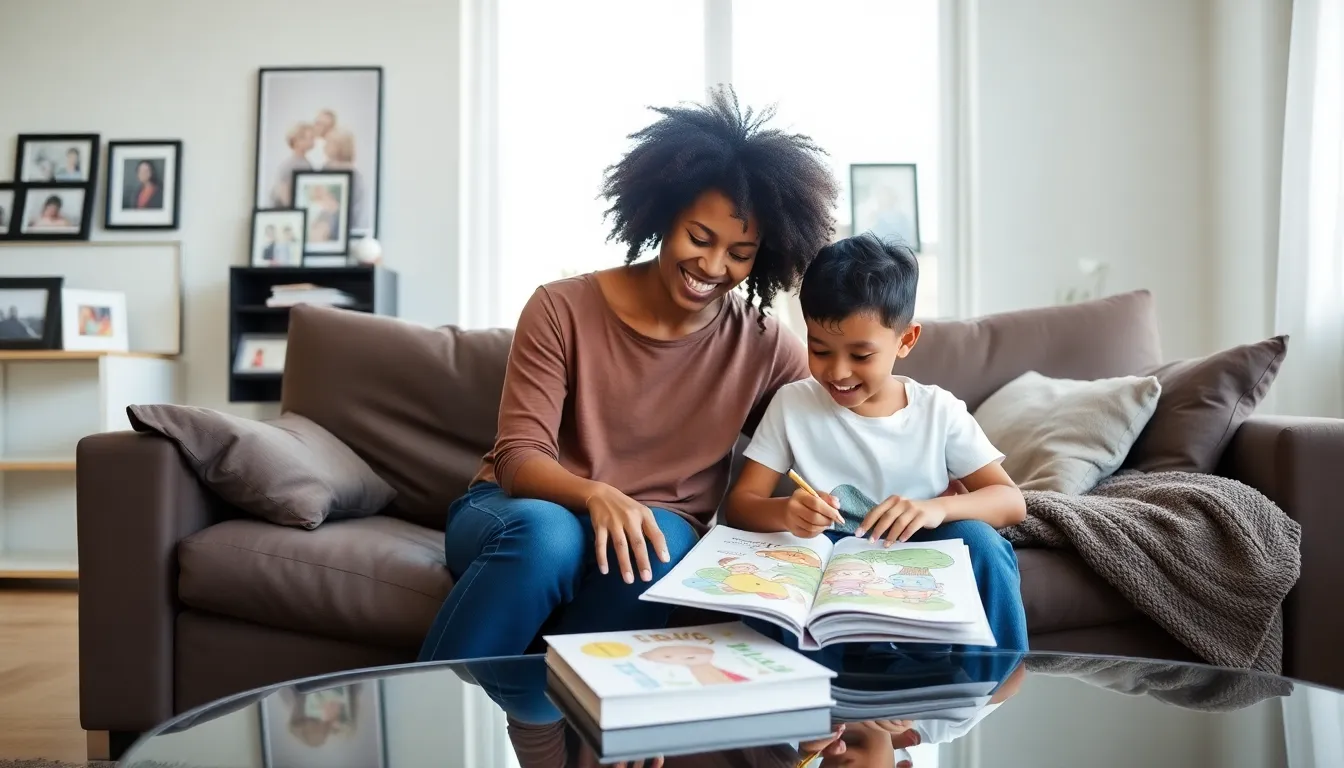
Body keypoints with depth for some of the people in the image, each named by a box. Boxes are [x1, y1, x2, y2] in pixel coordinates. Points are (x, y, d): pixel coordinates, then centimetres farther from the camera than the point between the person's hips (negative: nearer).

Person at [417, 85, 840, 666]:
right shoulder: (562, 309, -6)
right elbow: (519, 456, -11)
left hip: (656, 533, 2)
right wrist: (596, 495, -33)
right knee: (546, 533, -37)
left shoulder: (764, 348, -1)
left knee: (657, 544, -34)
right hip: (518, 513, -1)